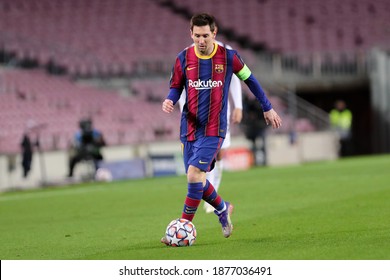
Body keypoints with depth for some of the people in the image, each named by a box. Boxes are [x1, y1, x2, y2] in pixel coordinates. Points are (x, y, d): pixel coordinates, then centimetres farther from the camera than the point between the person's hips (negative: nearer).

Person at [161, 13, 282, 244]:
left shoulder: (228, 57, -4)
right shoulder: (184, 58, 1)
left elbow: (249, 79, 11)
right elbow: (176, 86, 12)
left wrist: (268, 108, 18)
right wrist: (170, 100, -12)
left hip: (214, 129, -4)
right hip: (189, 128, 4)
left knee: (195, 175, -19)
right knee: (197, 180, 8)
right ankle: (223, 208, 36)